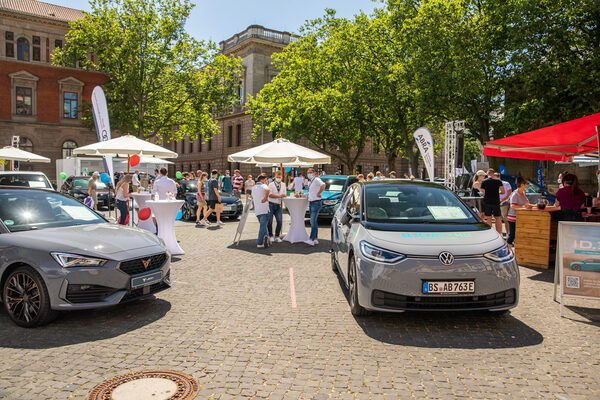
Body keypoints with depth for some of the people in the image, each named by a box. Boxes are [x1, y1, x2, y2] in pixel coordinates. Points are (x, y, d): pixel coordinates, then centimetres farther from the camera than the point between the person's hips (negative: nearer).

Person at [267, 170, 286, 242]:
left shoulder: (283, 185, 12)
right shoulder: (271, 184, -1)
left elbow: (284, 195, 14)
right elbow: (270, 195, -10)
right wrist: (279, 196, -14)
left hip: (278, 205, 3)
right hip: (271, 204, -3)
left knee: (279, 221, -6)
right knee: (269, 221, -2)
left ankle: (277, 236, 8)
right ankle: (271, 236, 14)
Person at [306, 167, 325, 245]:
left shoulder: (316, 180, -11)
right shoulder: (309, 182, 18)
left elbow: (323, 185, -30)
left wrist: (319, 193, -22)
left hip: (316, 203, -10)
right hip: (311, 203, 10)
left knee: (313, 222, -13)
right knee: (313, 222, 11)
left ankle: (312, 240, -14)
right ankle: (315, 239, 16)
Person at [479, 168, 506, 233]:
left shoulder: (483, 181, -2)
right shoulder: (498, 181, 0)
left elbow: (483, 193, -7)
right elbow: (503, 191, -3)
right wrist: (498, 192, 17)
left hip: (487, 202, 0)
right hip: (496, 202, 0)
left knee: (488, 218, 4)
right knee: (498, 218, 8)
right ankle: (499, 234, 7)